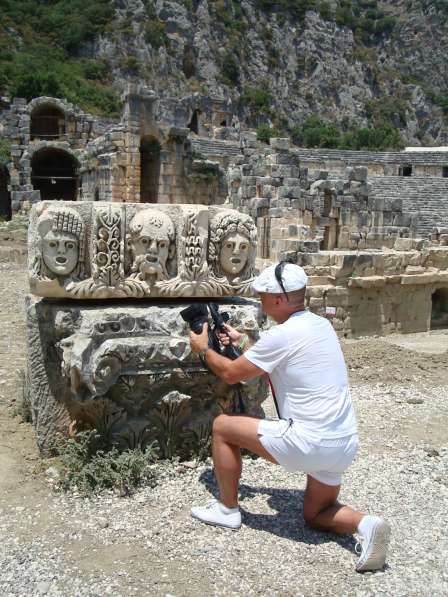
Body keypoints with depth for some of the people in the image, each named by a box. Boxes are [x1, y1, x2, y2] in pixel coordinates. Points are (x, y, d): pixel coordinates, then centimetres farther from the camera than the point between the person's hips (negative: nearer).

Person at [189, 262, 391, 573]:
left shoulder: (281, 335, -16)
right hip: (345, 444, 9)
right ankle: (365, 524, -1)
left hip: (310, 442, -8)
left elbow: (230, 373, -3)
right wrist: (243, 343, 27)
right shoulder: (321, 324, 9)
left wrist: (204, 349, 15)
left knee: (222, 425, 7)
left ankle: (227, 509, 20)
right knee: (316, 515, 28)